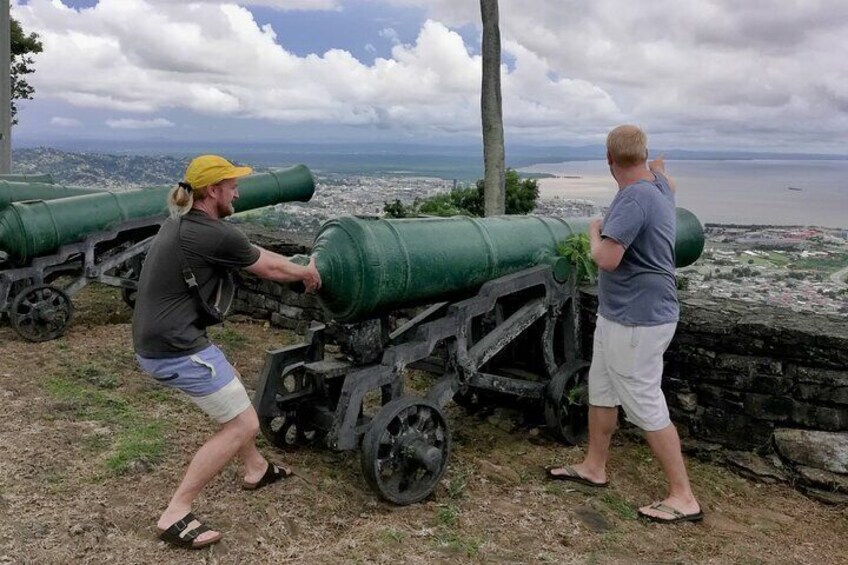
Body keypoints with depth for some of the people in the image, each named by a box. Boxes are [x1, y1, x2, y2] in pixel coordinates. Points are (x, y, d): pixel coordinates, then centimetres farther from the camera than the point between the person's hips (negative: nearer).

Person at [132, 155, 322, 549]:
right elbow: (269, 269, -2)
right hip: (176, 350, -10)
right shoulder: (217, 235, -18)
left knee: (233, 383, 28)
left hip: (155, 340, 10)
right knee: (243, 424, 0)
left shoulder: (179, 224, 10)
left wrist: (297, 267, 27)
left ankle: (256, 469, 44)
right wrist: (307, 273, 17)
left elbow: (253, 253, 19)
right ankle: (174, 516, 4)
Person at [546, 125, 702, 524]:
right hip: (618, 315, 10)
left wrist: (594, 231, -9)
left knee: (646, 405, -3)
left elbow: (607, 258, -29)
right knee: (601, 390, 18)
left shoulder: (634, 197, -23)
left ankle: (683, 497, 8)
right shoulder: (658, 189, 8)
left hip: (635, 321, -10)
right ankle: (594, 467, 32)